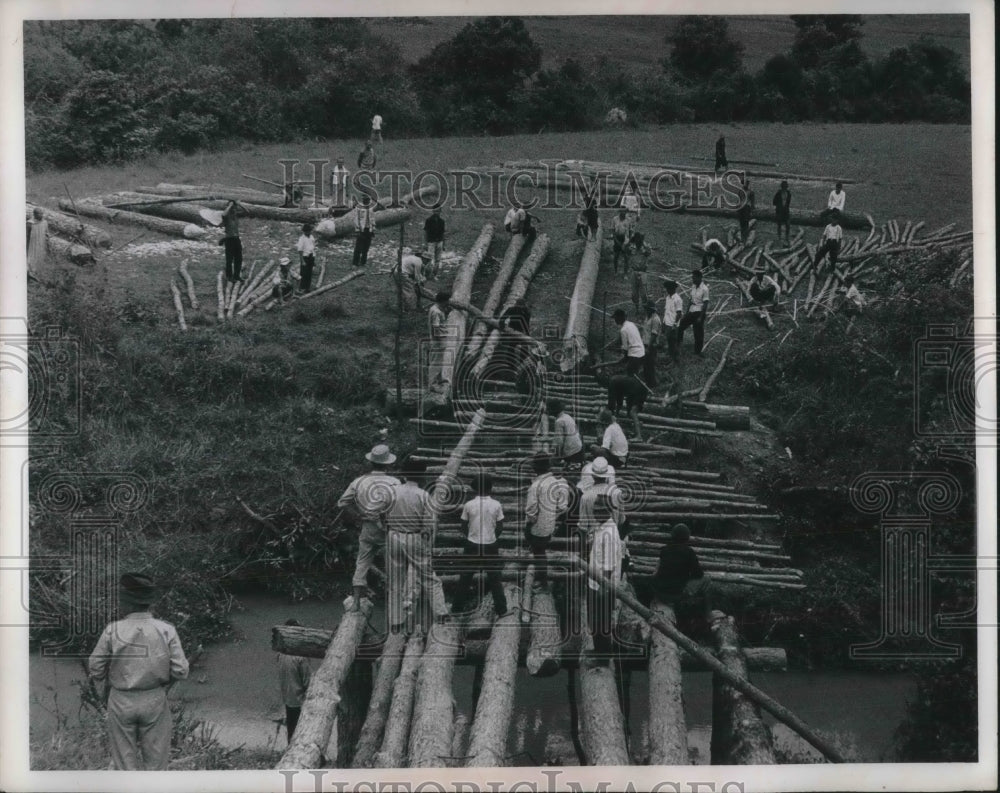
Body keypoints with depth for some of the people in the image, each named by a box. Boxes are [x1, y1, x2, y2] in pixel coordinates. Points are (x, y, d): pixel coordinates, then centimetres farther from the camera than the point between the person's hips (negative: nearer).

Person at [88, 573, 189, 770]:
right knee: (155, 759, 12)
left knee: (125, 761, 11)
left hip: (121, 702, -1)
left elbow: (95, 670, -7)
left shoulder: (113, 631, -13)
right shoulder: (166, 630, -11)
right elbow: (180, 671, -10)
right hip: (154, 701, 1)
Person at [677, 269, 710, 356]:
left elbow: (705, 304, -16)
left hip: (699, 312, -7)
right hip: (691, 311, 7)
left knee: (698, 333, 2)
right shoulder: (693, 286, 6)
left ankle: (697, 352, 13)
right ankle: (677, 344, 16)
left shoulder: (704, 289, -16)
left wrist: (700, 317, -18)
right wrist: (687, 312, 12)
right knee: (680, 326, 5)